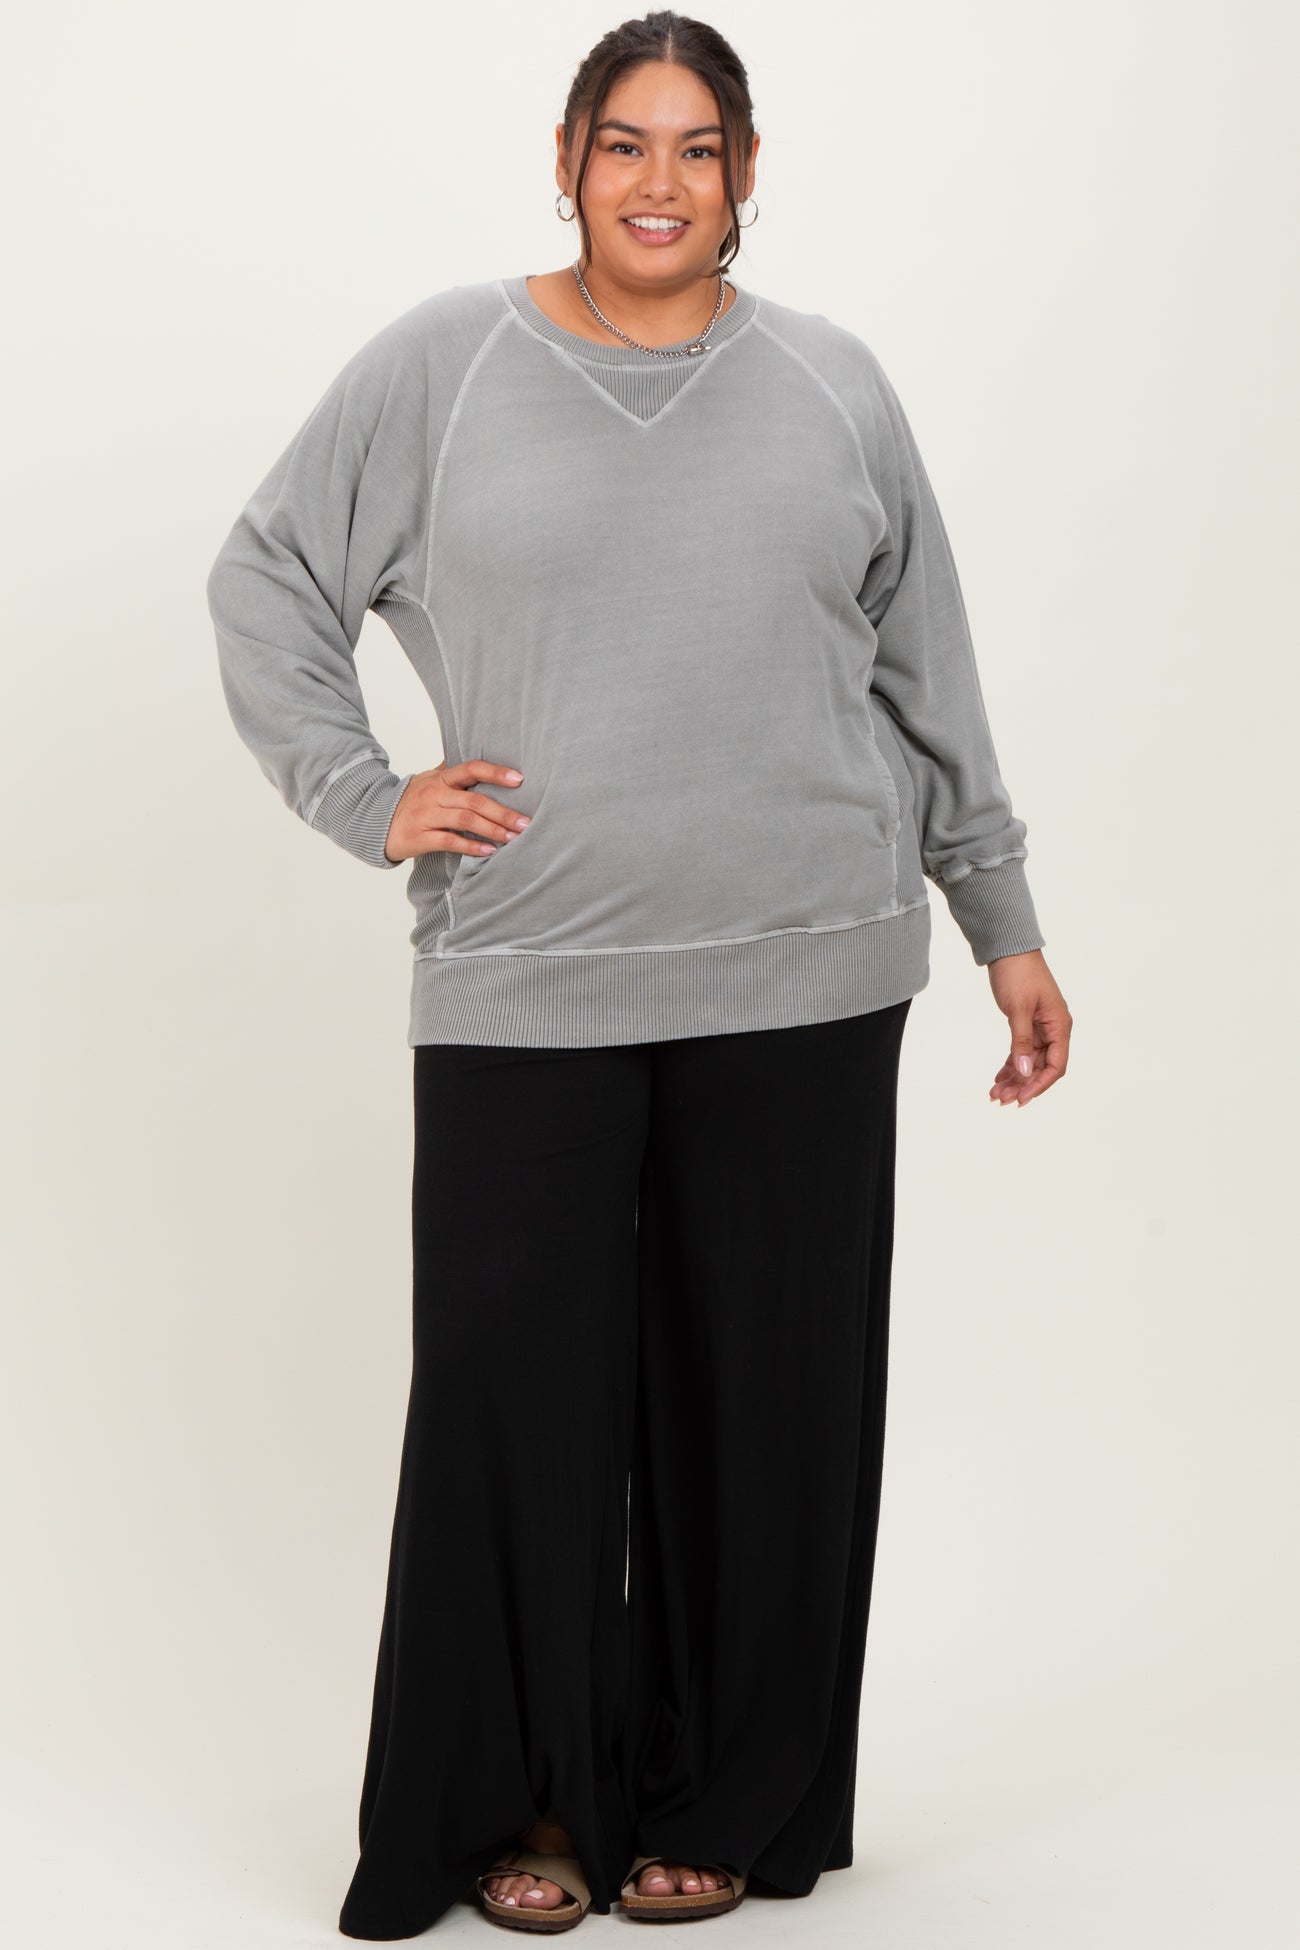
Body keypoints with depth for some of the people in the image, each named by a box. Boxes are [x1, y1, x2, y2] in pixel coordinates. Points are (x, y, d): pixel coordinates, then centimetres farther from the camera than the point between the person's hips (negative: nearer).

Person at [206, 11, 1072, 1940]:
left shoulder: (831, 385, 9)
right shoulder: (440, 367, 4)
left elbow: (932, 677, 13)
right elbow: (267, 582, 11)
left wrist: (1006, 924, 12)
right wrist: (362, 800, 0)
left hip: (801, 984, 2)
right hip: (525, 984, -1)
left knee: (765, 1397, 6)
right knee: (516, 1399, 0)